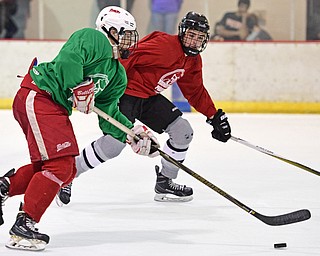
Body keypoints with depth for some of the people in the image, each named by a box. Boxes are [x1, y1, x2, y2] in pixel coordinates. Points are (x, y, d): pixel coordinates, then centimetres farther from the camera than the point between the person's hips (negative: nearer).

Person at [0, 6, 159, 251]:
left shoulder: (118, 75, 18)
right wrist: (79, 88, -26)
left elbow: (109, 113, 15)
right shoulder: (93, 39, -9)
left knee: (66, 171, 11)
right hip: (38, 97, -10)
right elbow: (68, 59, -27)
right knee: (59, 165, -17)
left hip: (58, 109, 10)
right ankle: (23, 225, -14)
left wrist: (135, 133, 3)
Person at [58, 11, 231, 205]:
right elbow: (127, 58, -29)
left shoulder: (193, 61, 9)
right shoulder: (165, 45, -22)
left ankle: (165, 183, 15)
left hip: (150, 98, 9)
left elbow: (196, 92, 22)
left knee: (183, 132, 1)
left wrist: (215, 116, 17)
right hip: (126, 92, -9)